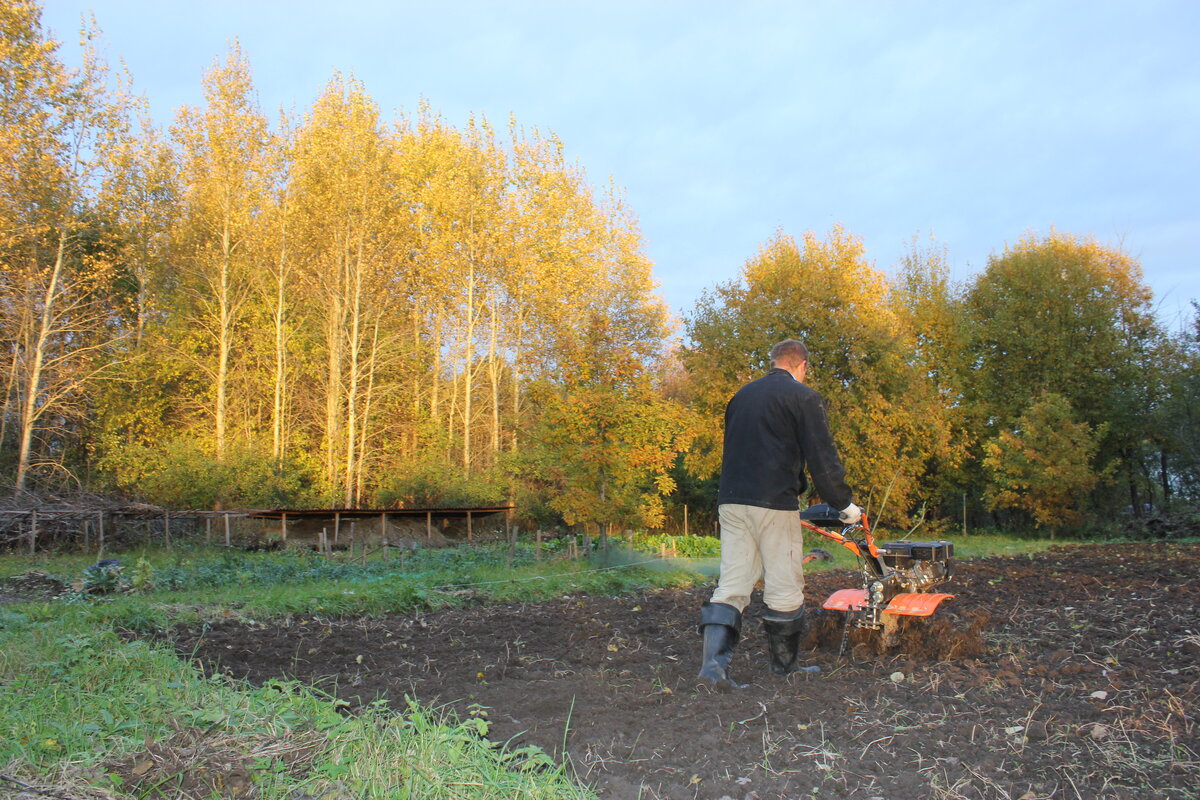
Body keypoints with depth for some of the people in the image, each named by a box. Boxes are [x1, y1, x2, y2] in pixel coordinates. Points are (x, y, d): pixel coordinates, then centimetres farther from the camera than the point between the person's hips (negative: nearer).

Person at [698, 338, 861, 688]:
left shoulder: (742, 394, 18)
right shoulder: (803, 397, -2)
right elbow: (823, 458, -6)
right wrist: (844, 504, 4)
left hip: (731, 500, 6)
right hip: (774, 502, -6)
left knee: (732, 584, 5)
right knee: (784, 587, 7)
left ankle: (714, 660, -7)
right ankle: (784, 665, 18)